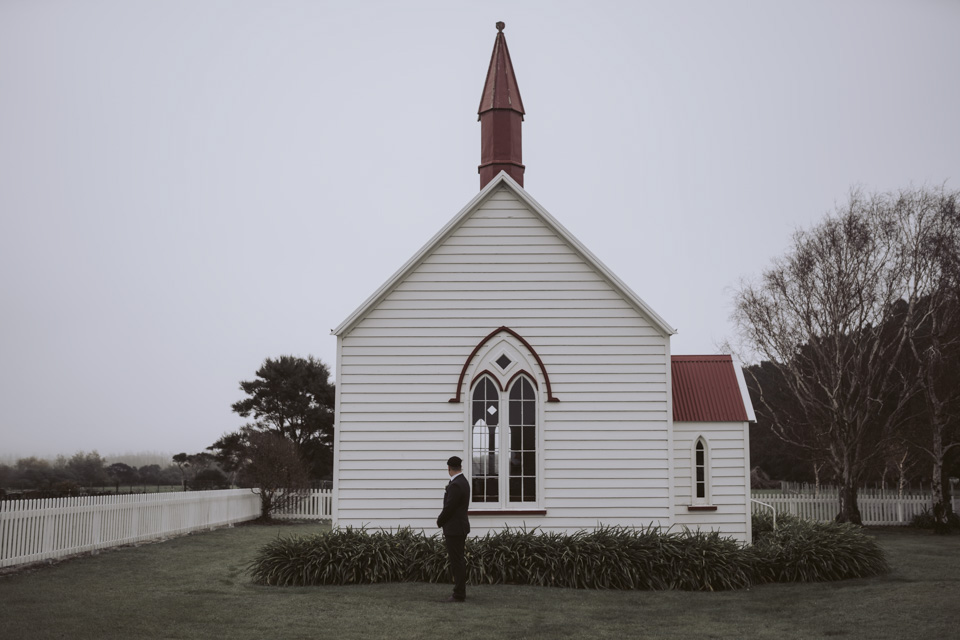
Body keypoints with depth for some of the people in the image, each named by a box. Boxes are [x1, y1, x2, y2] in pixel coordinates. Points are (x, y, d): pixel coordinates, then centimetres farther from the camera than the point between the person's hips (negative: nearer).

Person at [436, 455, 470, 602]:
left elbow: (449, 508, -19)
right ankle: (460, 592, 22)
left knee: (457, 562, -5)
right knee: (459, 561, 15)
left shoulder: (455, 485, -20)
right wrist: (442, 518, 11)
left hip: (454, 529, -10)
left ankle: (458, 595, -2)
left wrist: (440, 521, -3)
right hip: (459, 527, 10)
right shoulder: (463, 482, 11)